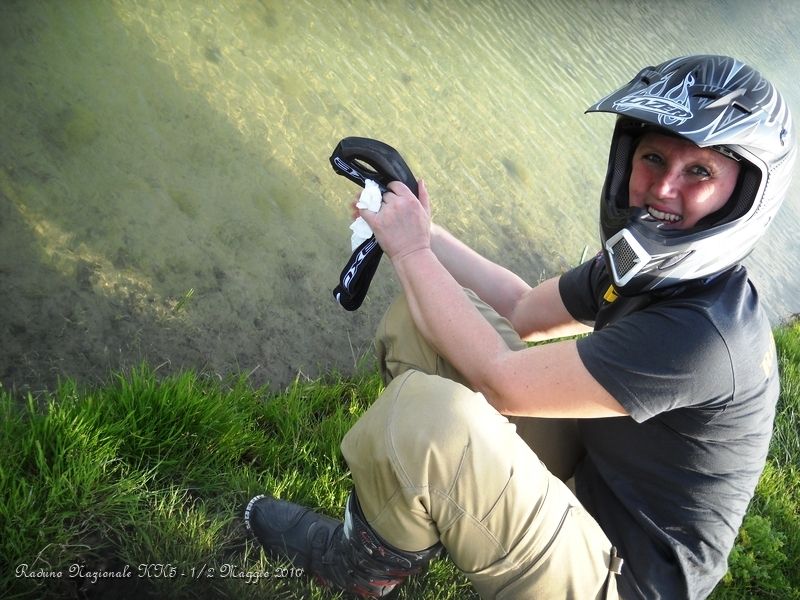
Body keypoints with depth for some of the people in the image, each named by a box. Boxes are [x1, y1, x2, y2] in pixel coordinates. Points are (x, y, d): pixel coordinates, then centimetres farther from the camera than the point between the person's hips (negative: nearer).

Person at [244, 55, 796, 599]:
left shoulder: (706, 335, -30)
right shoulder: (645, 264, -2)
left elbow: (502, 381, -27)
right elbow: (523, 311, 10)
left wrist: (413, 252, -17)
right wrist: (420, 229, 3)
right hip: (584, 469, 8)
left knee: (422, 409, -33)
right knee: (420, 312, 0)